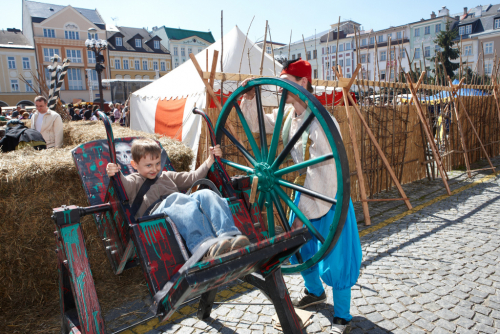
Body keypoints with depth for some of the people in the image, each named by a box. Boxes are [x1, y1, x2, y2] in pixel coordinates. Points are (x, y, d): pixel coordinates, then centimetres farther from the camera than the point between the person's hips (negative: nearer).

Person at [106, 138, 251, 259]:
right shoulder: (134, 181, 23)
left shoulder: (167, 177, 38)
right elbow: (124, 185, -1)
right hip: (156, 211, -5)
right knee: (177, 198, -38)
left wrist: (210, 160, 29)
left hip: (183, 205, 5)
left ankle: (229, 236, -45)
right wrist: (115, 175, -23)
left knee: (205, 194, -26)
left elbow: (193, 177, 37)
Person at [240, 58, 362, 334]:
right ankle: (315, 291, 46)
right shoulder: (287, 115, -3)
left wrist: (303, 213, -25)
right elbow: (255, 124, 9)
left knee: (335, 255, 2)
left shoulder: (322, 122, -26)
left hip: (330, 197, -8)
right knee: (299, 245, 19)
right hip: (305, 191, 8)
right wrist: (249, 99, -10)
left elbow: (325, 174, -27)